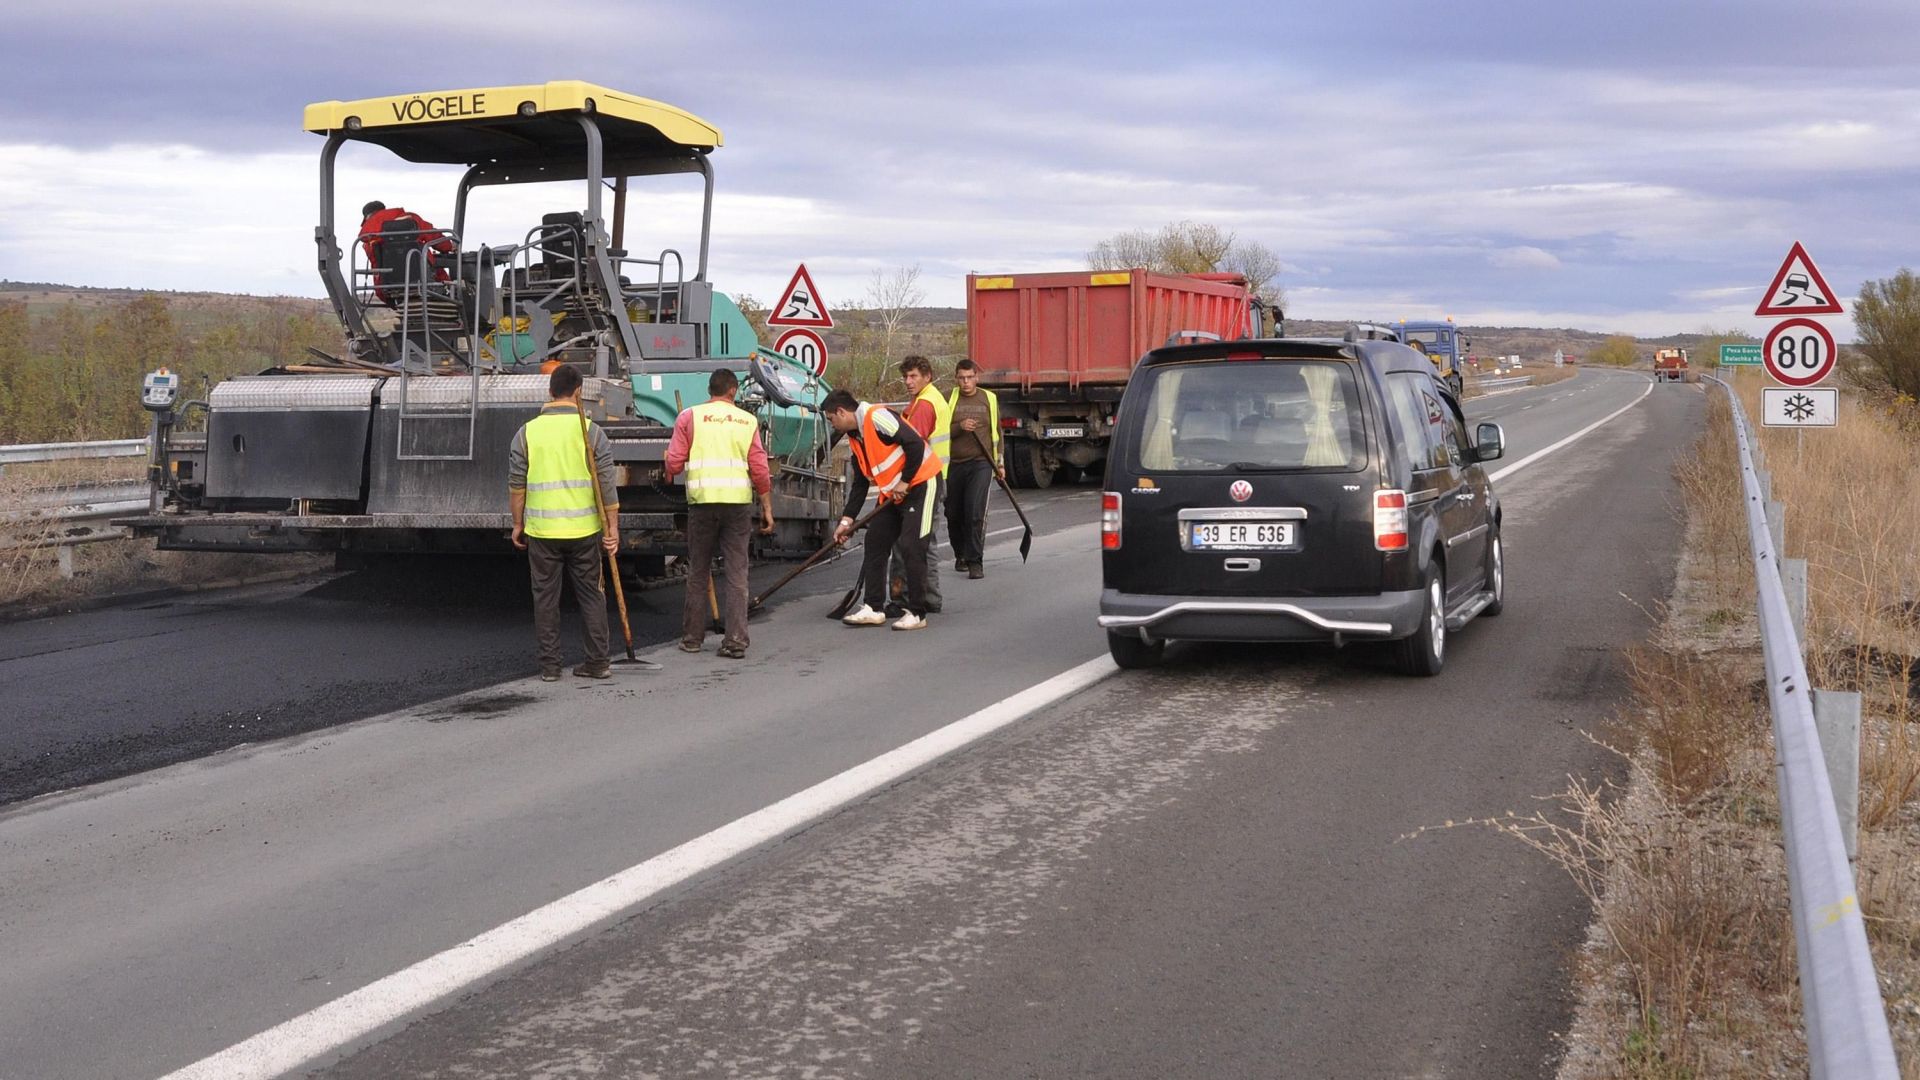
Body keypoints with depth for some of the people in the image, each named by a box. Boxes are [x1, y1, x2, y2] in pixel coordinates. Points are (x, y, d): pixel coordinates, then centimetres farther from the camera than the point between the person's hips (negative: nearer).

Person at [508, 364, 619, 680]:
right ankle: (597, 662, 11)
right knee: (590, 594, 9)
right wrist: (612, 527, -1)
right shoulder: (591, 431, -3)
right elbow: (606, 483, -5)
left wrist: (518, 524, 12)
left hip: (541, 530, 1)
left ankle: (549, 665, 11)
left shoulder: (527, 432, 1)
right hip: (583, 528, 0)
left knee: (545, 597, 8)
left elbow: (516, 484, 3)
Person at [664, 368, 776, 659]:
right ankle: (736, 641, -2)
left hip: (702, 501, 0)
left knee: (698, 572, 11)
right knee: (737, 573, 3)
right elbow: (759, 469, 3)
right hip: (738, 503, 0)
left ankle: (692, 638, 19)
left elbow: (674, 463, -1)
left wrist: (669, 476, 21)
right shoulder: (748, 421, 7)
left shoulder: (689, 417, 3)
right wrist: (767, 507, 9)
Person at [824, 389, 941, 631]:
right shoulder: (855, 437, 12)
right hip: (890, 493, 10)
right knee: (875, 542, 7)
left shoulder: (876, 416, -18)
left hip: (918, 483, -10)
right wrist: (847, 520, 14)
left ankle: (917, 614, -4)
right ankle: (873, 608, 13)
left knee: (910, 546, -10)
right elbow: (860, 483, 18)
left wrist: (904, 483, -16)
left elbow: (915, 444, -24)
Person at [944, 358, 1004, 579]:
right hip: (953, 464, 1)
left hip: (981, 463, 0)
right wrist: (959, 427, -20)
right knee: (954, 514, 8)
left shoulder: (989, 399, 9)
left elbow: (996, 432, 18)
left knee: (975, 512, -13)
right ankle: (961, 554, 30)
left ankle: (975, 561, -9)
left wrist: (999, 463, 16)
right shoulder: (948, 399, 2)